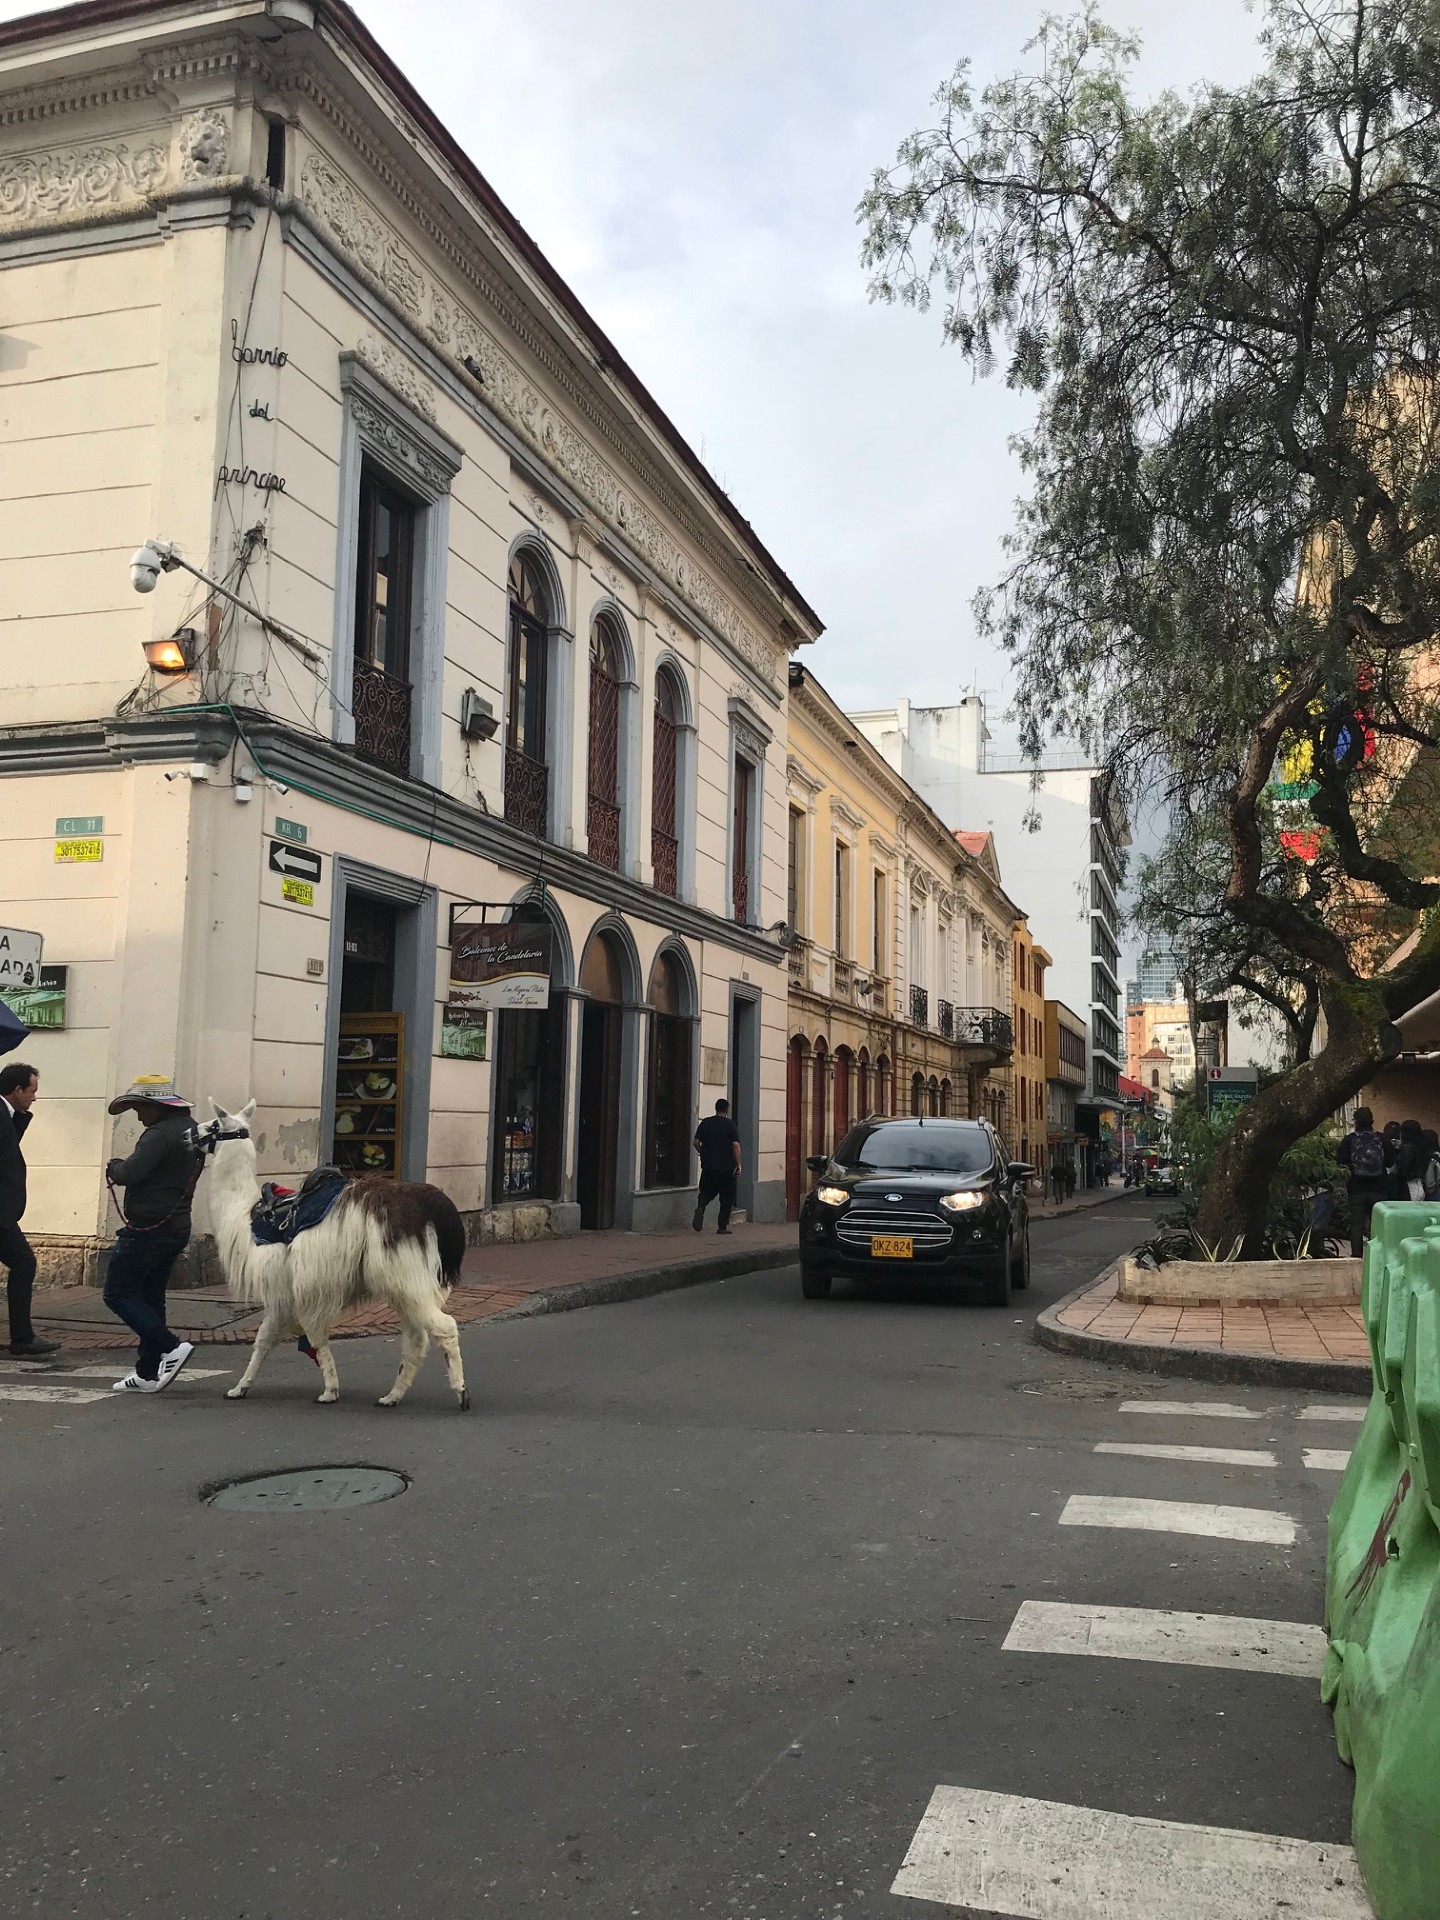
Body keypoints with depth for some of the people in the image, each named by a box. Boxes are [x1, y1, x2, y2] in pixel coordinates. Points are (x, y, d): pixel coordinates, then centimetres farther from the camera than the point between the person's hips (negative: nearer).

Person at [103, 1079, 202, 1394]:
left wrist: (114, 1167, -3)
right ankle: (148, 1373, 17)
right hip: (177, 1227, 9)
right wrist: (123, 1169, 9)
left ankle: (171, 1346, -9)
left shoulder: (160, 1134, -18)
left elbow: (130, 1173, -25)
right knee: (151, 1297, 15)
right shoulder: (192, 1131, 12)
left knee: (118, 1294, 1)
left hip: (147, 1229, -9)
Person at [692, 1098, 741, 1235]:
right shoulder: (730, 1124, -6)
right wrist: (738, 1165, -9)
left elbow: (696, 1142, 4)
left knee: (706, 1192, 14)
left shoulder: (705, 1123, 4)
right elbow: (735, 1145, -13)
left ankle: (700, 1207, -17)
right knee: (726, 1198, 8)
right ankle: (723, 1226, 10)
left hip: (708, 1166, 3)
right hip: (727, 1167, -3)